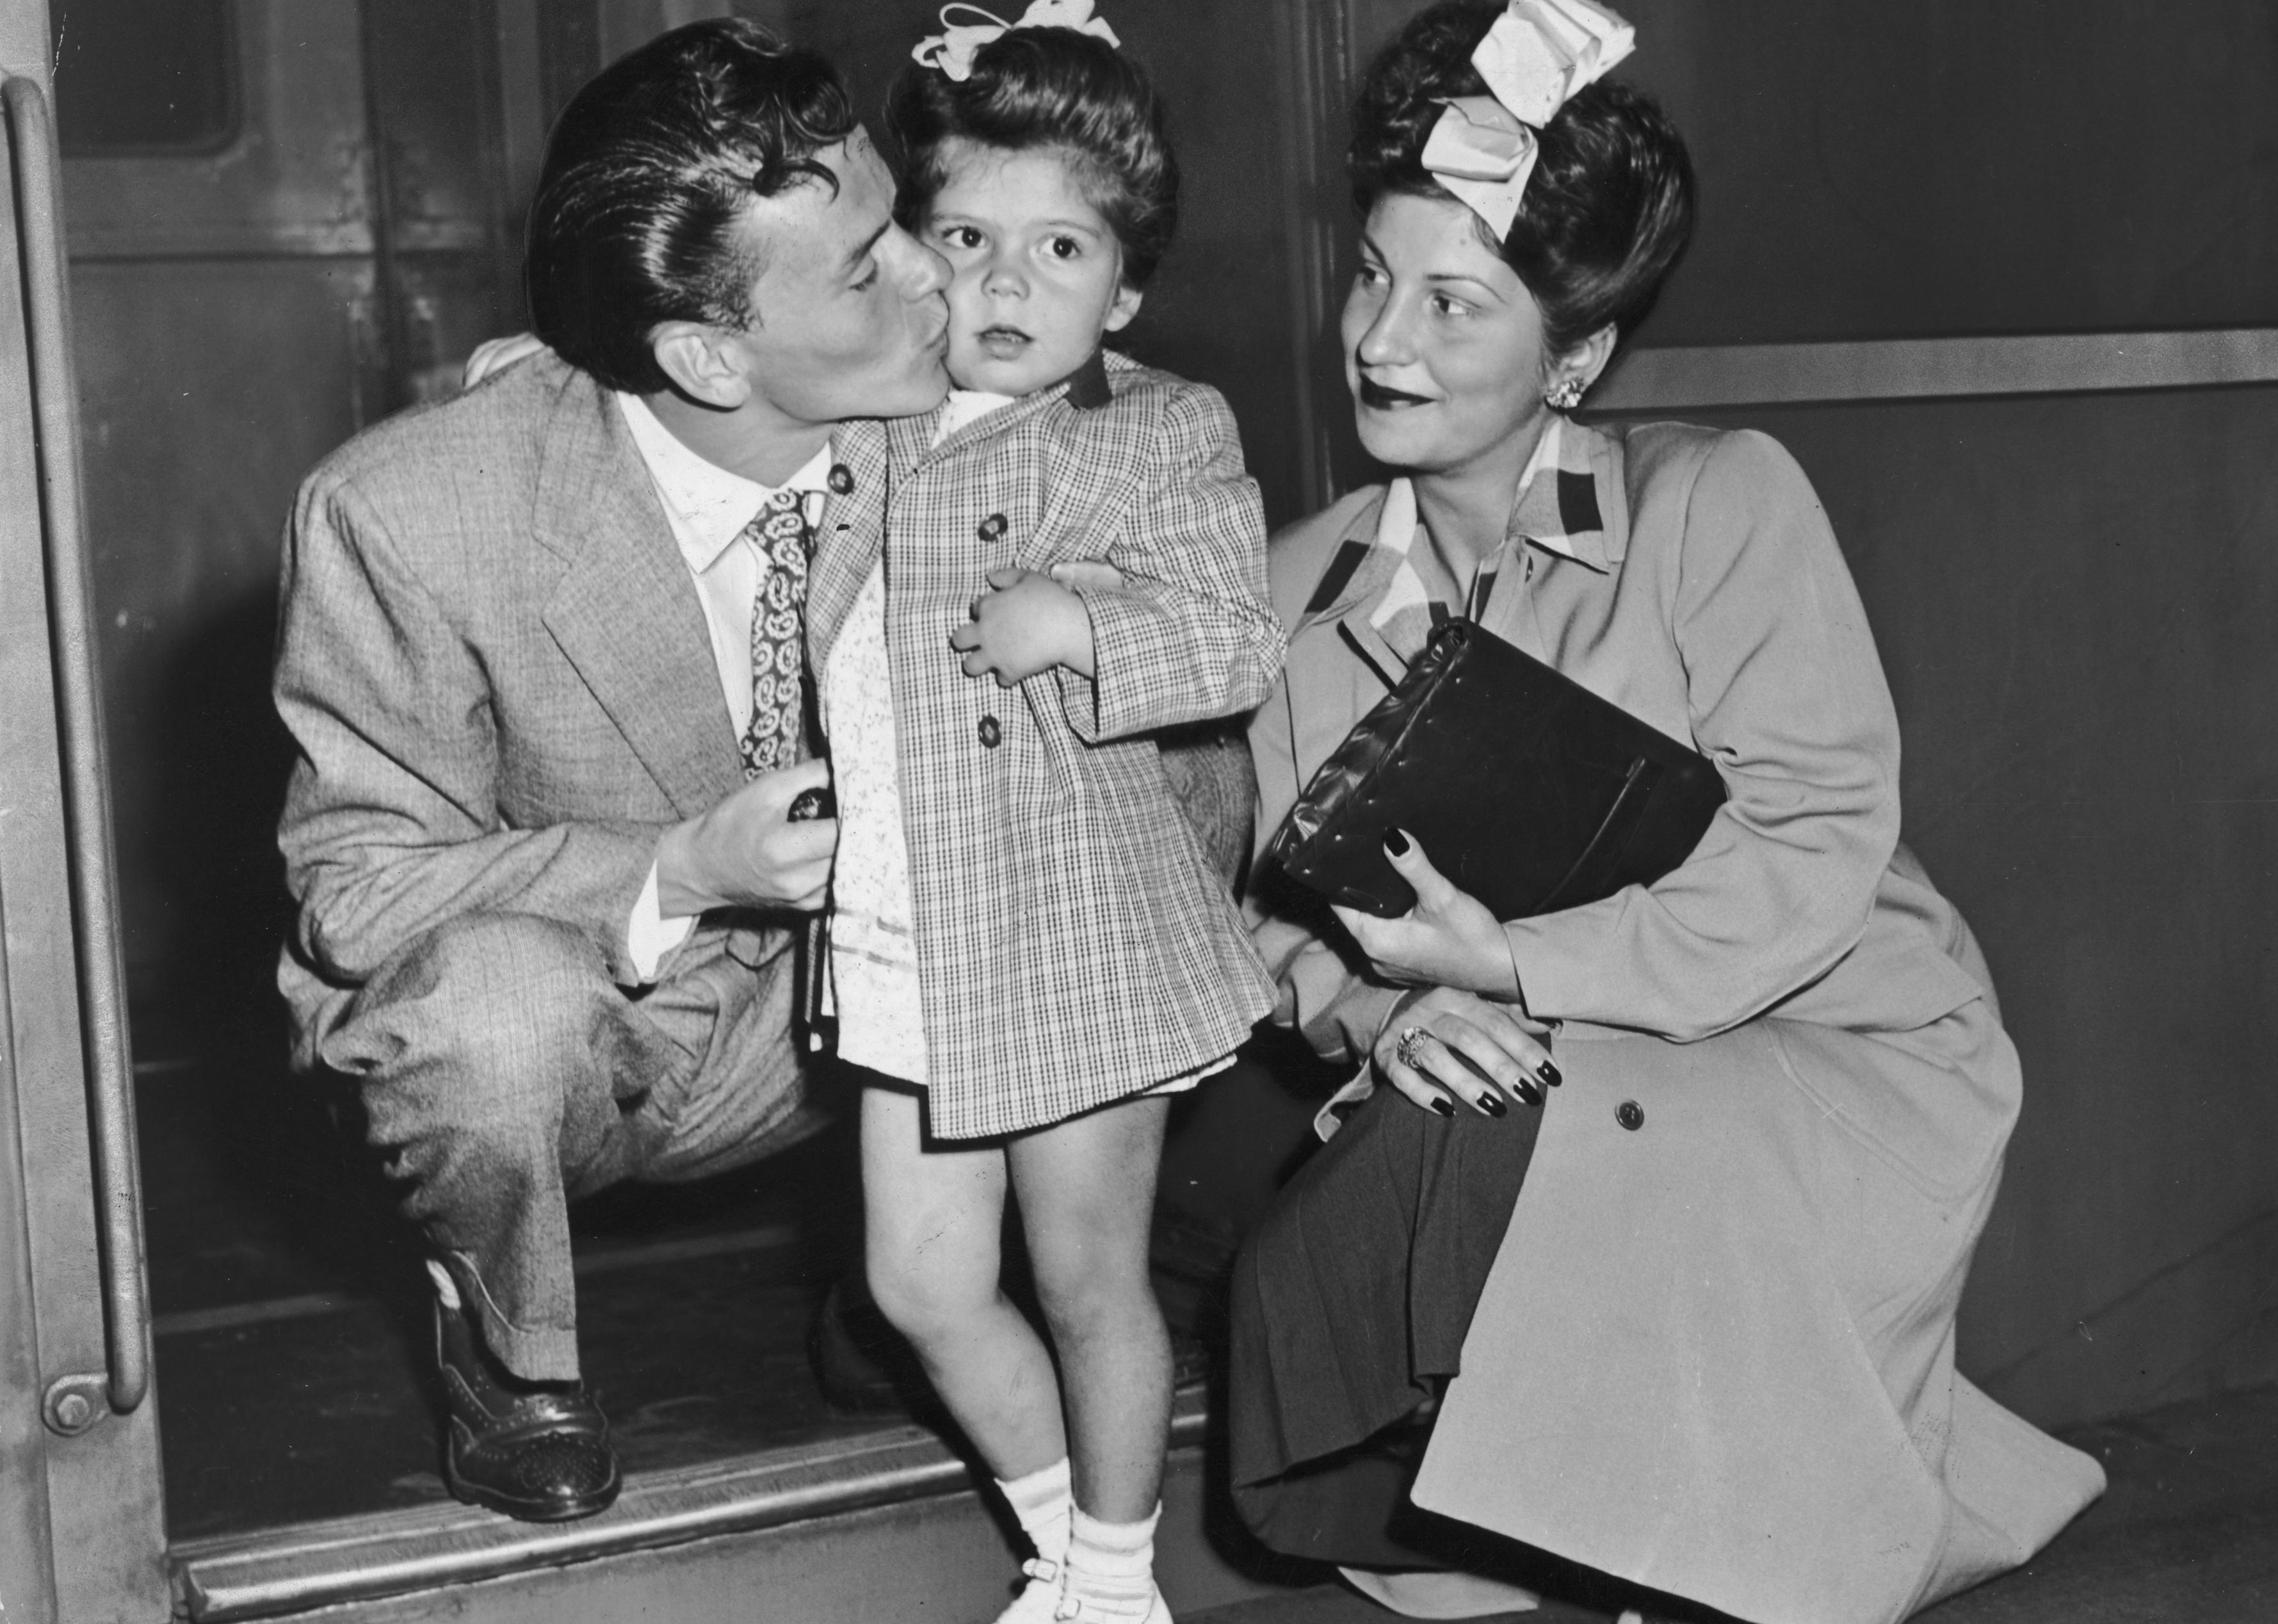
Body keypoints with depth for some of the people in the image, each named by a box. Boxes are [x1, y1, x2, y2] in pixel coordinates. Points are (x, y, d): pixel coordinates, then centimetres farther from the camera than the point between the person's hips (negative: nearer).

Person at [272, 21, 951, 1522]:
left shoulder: (948, 425, -17)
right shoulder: (406, 516, -27)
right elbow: (355, 896, -19)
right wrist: (676, 875, -33)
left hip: (806, 1005, 4)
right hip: (528, 1043, -3)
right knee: (496, 993, -37)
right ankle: (510, 1352, -2)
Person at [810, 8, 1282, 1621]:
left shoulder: (1166, 430, -6)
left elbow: (1243, 642, -11)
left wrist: (1074, 623, -25)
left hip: (1080, 931, -5)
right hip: (900, 944, 5)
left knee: (1089, 1284, 9)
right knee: (925, 1288, 10)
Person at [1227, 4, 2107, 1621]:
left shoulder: (1722, 500, -10)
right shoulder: (1307, 584, 6)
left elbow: (1815, 852, -17)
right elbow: (1286, 901, 3)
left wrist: (1509, 963, -25)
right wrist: (1371, 1012, -20)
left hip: (1840, 1061, -5)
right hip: (1521, 1101, 5)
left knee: (1473, 1172, -31)